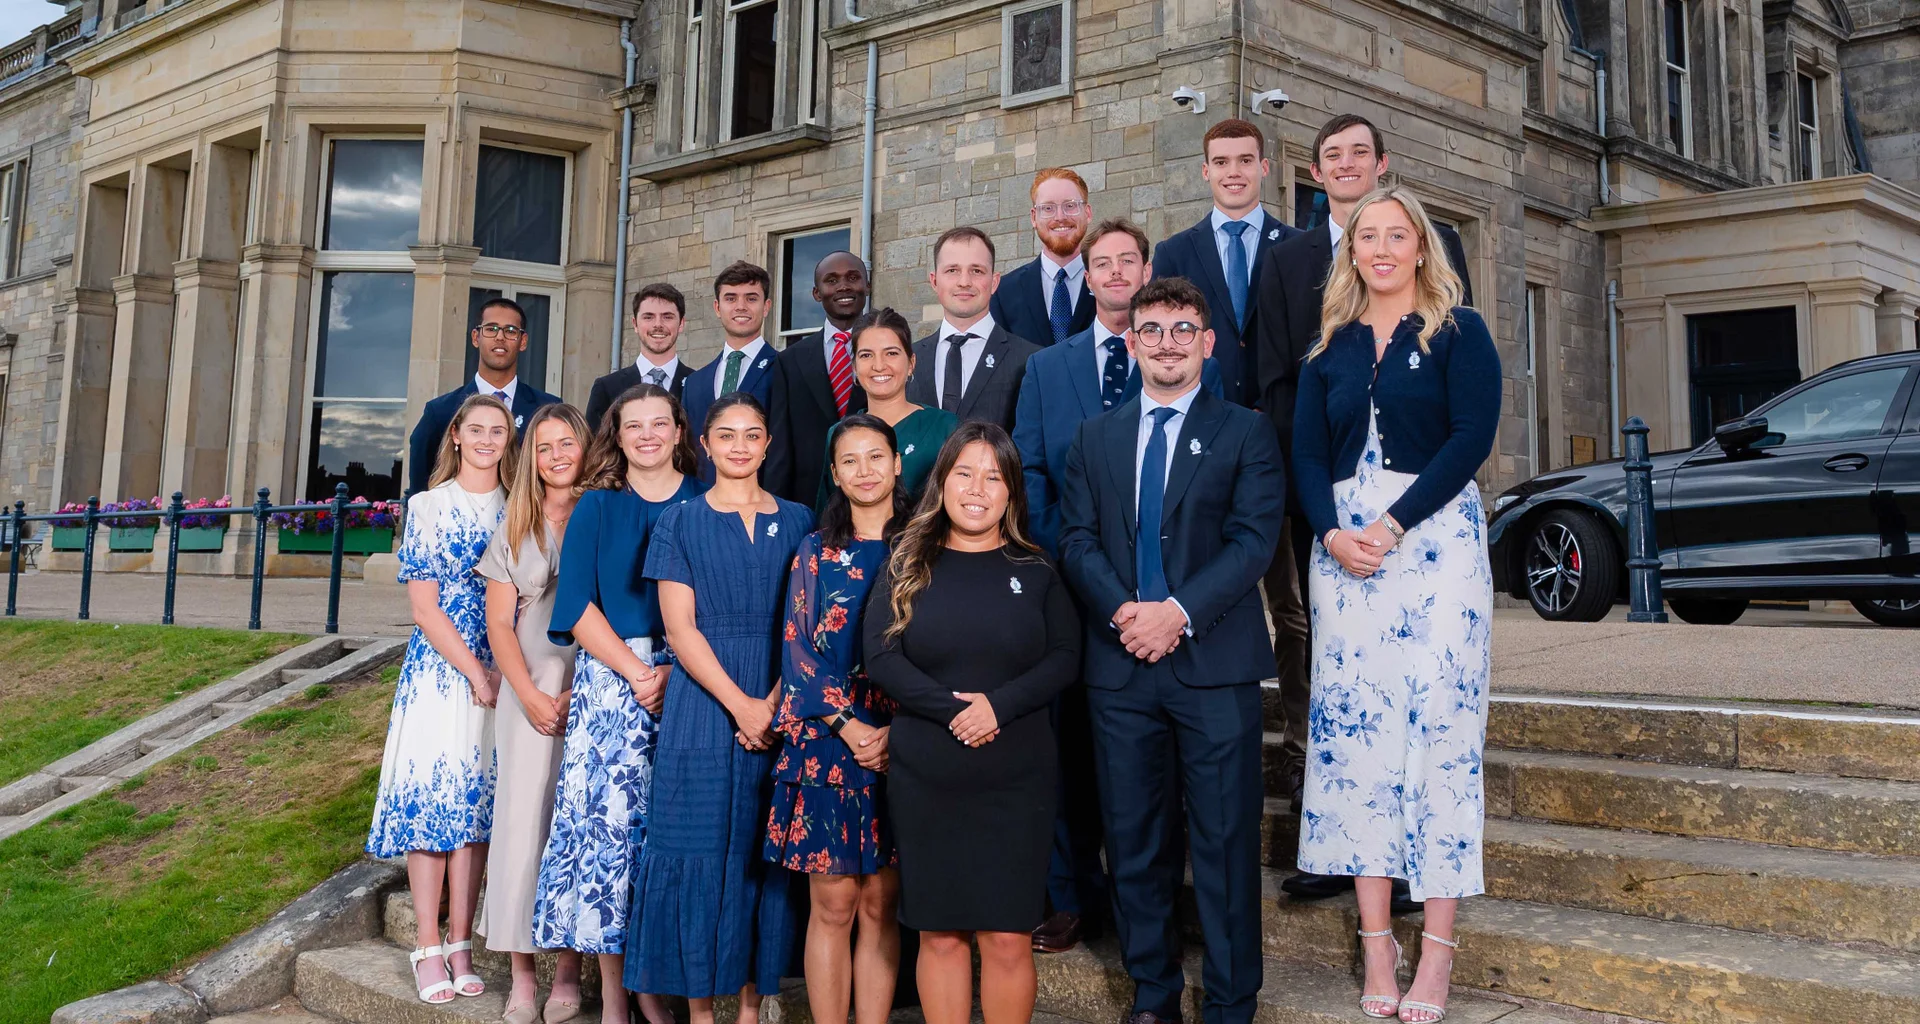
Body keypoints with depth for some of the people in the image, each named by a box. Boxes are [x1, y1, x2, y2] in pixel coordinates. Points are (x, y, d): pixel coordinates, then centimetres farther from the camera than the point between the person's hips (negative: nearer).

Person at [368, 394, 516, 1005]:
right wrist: (475, 672, -12)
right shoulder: (429, 506, -1)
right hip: (438, 672, -3)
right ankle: (429, 949, 7)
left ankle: (460, 947, 13)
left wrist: (499, 676, -4)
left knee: (476, 803, 6)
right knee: (429, 794, -1)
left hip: (497, 677, 3)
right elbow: (424, 608, -6)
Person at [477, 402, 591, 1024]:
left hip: (595, 687, -1)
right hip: (529, 688, 1)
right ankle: (521, 974, 5)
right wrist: (530, 695, -6)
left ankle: (569, 966, 9)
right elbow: (499, 623, 7)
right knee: (523, 816, -2)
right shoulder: (514, 529, 11)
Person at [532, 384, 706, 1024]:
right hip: (609, 678, 0)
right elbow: (577, 602, 0)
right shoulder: (597, 505, 7)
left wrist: (673, 672, -9)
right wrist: (636, 671, -10)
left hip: (688, 679, 0)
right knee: (607, 819, -4)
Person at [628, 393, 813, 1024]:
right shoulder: (680, 523, 4)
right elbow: (680, 628, -4)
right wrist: (739, 704, -14)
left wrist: (774, 704, -10)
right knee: (700, 851, 0)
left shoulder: (796, 522, 9)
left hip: (781, 709, 2)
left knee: (765, 852, 5)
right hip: (702, 706, -1)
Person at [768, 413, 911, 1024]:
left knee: (881, 907, 6)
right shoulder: (815, 551, 7)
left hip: (900, 743, 0)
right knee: (832, 905, 1)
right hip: (827, 742, 0)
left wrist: (895, 732, -11)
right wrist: (849, 727, -10)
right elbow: (797, 651, 2)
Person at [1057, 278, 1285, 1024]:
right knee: (1133, 841, 9)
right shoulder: (1095, 439, 15)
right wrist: (1120, 609, -12)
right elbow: (1076, 538, 6)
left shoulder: (1246, 433, 6)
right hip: (1119, 664, 3)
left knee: (1224, 839, 2)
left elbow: (1253, 538, -5)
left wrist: (1180, 612, -17)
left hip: (1214, 662, -3)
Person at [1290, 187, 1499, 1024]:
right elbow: (1307, 452, 8)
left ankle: (1437, 948, 2)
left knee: (1438, 725, -6)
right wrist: (1332, 533, -10)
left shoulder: (1458, 333, 4)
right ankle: (1375, 939, 8)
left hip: (1435, 538, -3)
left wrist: (1391, 525, -16)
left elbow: (1471, 437, -8)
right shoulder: (1330, 347, 15)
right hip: (1344, 545, 4)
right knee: (1353, 729, 0)